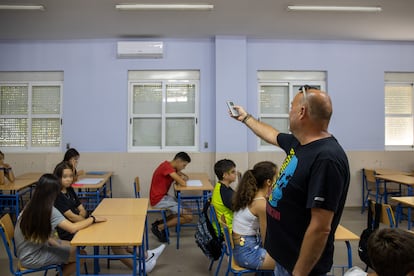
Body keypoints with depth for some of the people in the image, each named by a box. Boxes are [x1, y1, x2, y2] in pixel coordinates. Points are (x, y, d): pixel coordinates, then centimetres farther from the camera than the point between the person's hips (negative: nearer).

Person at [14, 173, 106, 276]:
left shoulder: (30, 206, -5)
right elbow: (73, 228, -31)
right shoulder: (49, 210, -28)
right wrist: (93, 219, -18)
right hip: (32, 259, -8)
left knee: (75, 248, 15)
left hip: (27, 251, 8)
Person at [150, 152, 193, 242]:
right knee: (188, 216, -10)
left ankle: (160, 222, 13)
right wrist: (181, 178, -5)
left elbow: (185, 177, 17)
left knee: (184, 211, 14)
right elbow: (183, 183, -27)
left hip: (163, 196, 10)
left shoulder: (170, 166, 9)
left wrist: (183, 177, -6)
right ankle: (159, 228, -1)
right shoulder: (167, 167, -22)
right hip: (158, 199, -10)